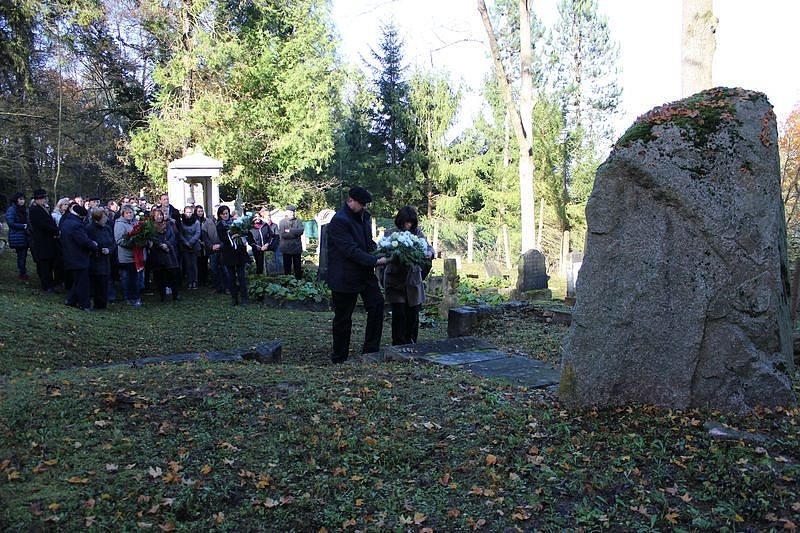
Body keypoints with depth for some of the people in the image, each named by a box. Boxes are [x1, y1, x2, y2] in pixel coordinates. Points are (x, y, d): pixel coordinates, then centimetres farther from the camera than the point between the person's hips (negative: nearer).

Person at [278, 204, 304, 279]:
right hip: (286, 248, -1)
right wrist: (295, 233, -11)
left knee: (298, 267, 7)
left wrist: (290, 231, -12)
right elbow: (282, 234, -11)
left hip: (297, 247, 1)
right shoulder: (282, 222, 3)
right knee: (287, 266, 7)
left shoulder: (298, 221, 7)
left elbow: (301, 231, -9)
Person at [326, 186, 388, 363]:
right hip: (345, 276, -8)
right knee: (343, 318, 3)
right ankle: (339, 358, 17)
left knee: (377, 303, -1)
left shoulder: (364, 216, 9)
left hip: (365, 272, 8)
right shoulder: (339, 221, -19)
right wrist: (375, 261, -27)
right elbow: (350, 250, -26)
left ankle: (371, 349, 11)